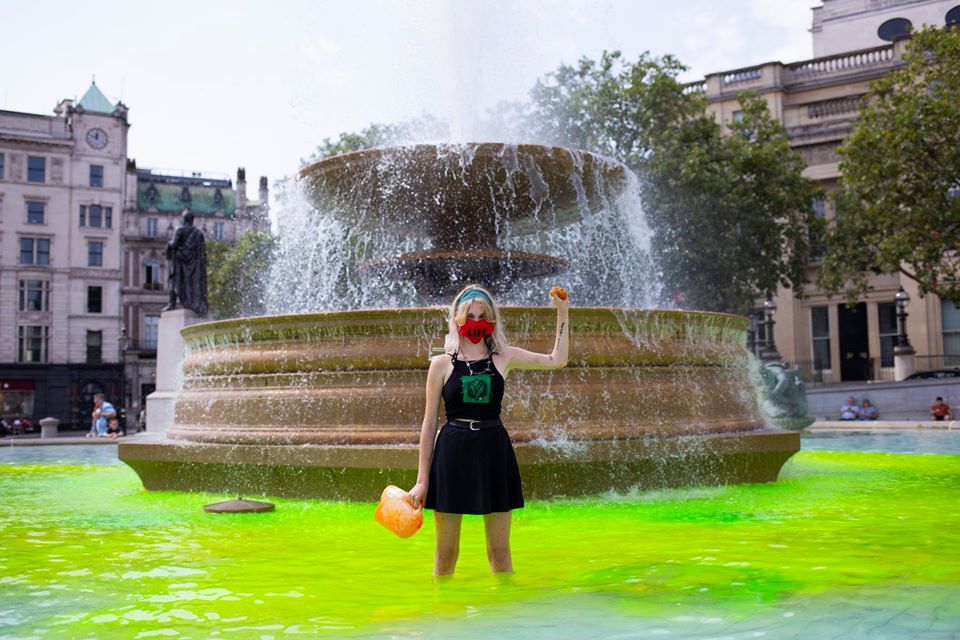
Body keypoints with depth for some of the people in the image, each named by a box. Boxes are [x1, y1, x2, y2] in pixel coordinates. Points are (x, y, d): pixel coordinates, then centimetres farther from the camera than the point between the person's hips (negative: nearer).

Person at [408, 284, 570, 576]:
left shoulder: (503, 357, 4)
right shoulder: (441, 363, 1)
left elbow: (557, 360, 10)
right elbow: (429, 423, 3)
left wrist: (563, 313, 4)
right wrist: (422, 479, 2)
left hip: (493, 452, 1)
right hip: (452, 453, -1)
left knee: (500, 551, 7)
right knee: (446, 552, 6)